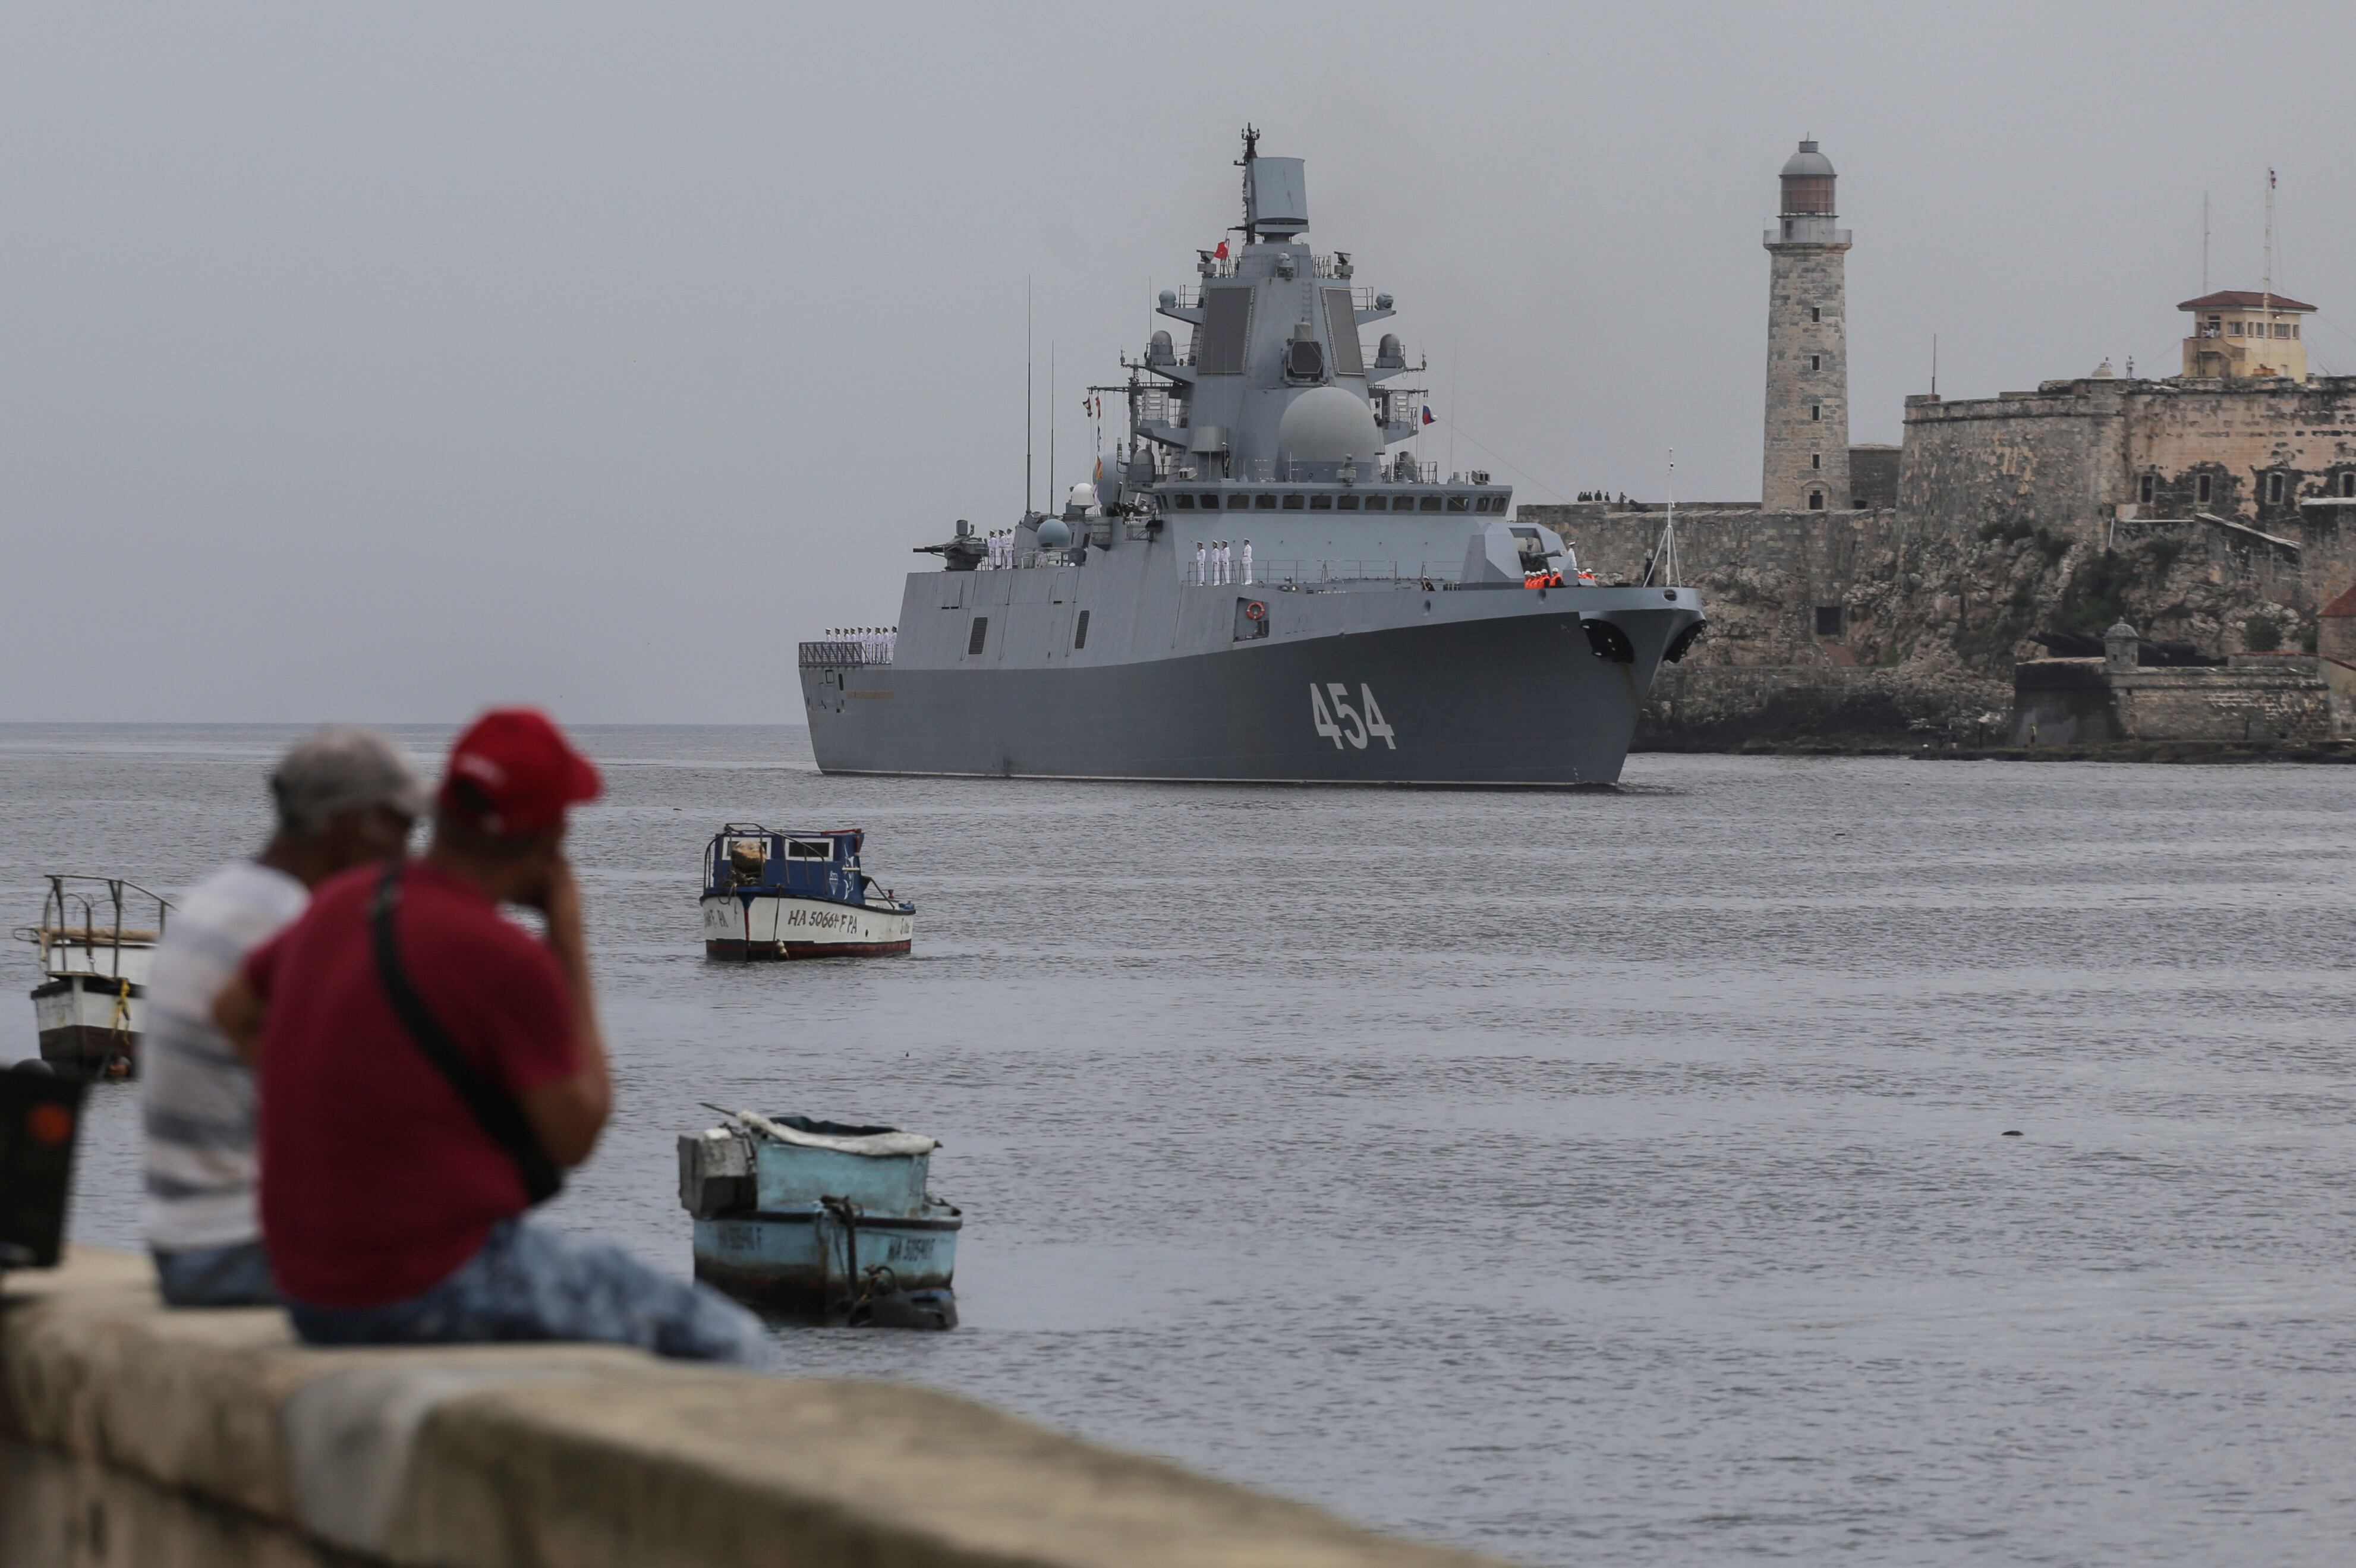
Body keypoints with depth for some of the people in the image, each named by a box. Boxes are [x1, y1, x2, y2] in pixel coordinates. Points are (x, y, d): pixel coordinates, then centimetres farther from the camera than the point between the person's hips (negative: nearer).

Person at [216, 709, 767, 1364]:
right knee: (725, 1343, 3)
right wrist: (571, 943, -4)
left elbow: (235, 1013, 22)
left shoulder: (341, 904, 4)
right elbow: (576, 1135, -8)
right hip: (440, 1295, -9)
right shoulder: (510, 960, -19)